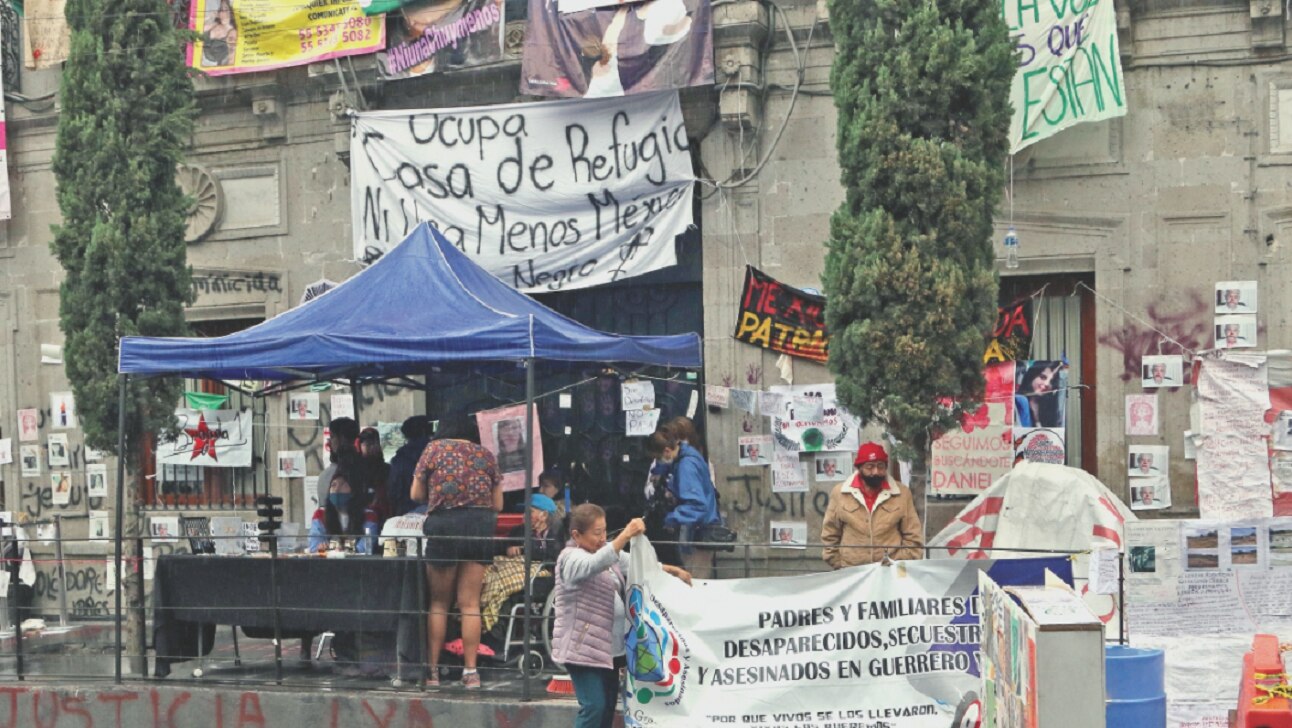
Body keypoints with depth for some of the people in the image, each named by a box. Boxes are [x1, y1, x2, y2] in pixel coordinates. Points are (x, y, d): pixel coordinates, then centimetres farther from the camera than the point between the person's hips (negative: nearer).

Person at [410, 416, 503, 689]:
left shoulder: (435, 448, 6)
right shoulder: (487, 455, 12)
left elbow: (416, 494, 8)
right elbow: (498, 504, 13)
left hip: (444, 524, -2)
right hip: (482, 526, 2)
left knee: (438, 602, 8)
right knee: (470, 603, 4)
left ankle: (432, 669, 7)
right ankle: (470, 671, 1)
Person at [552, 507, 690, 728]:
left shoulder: (607, 552, 12)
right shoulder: (571, 558, -16)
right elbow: (594, 564, -36)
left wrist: (673, 571, 6)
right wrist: (625, 536, -47)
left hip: (608, 646, 9)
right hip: (583, 647, -9)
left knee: (608, 706, 12)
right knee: (593, 706, -14)